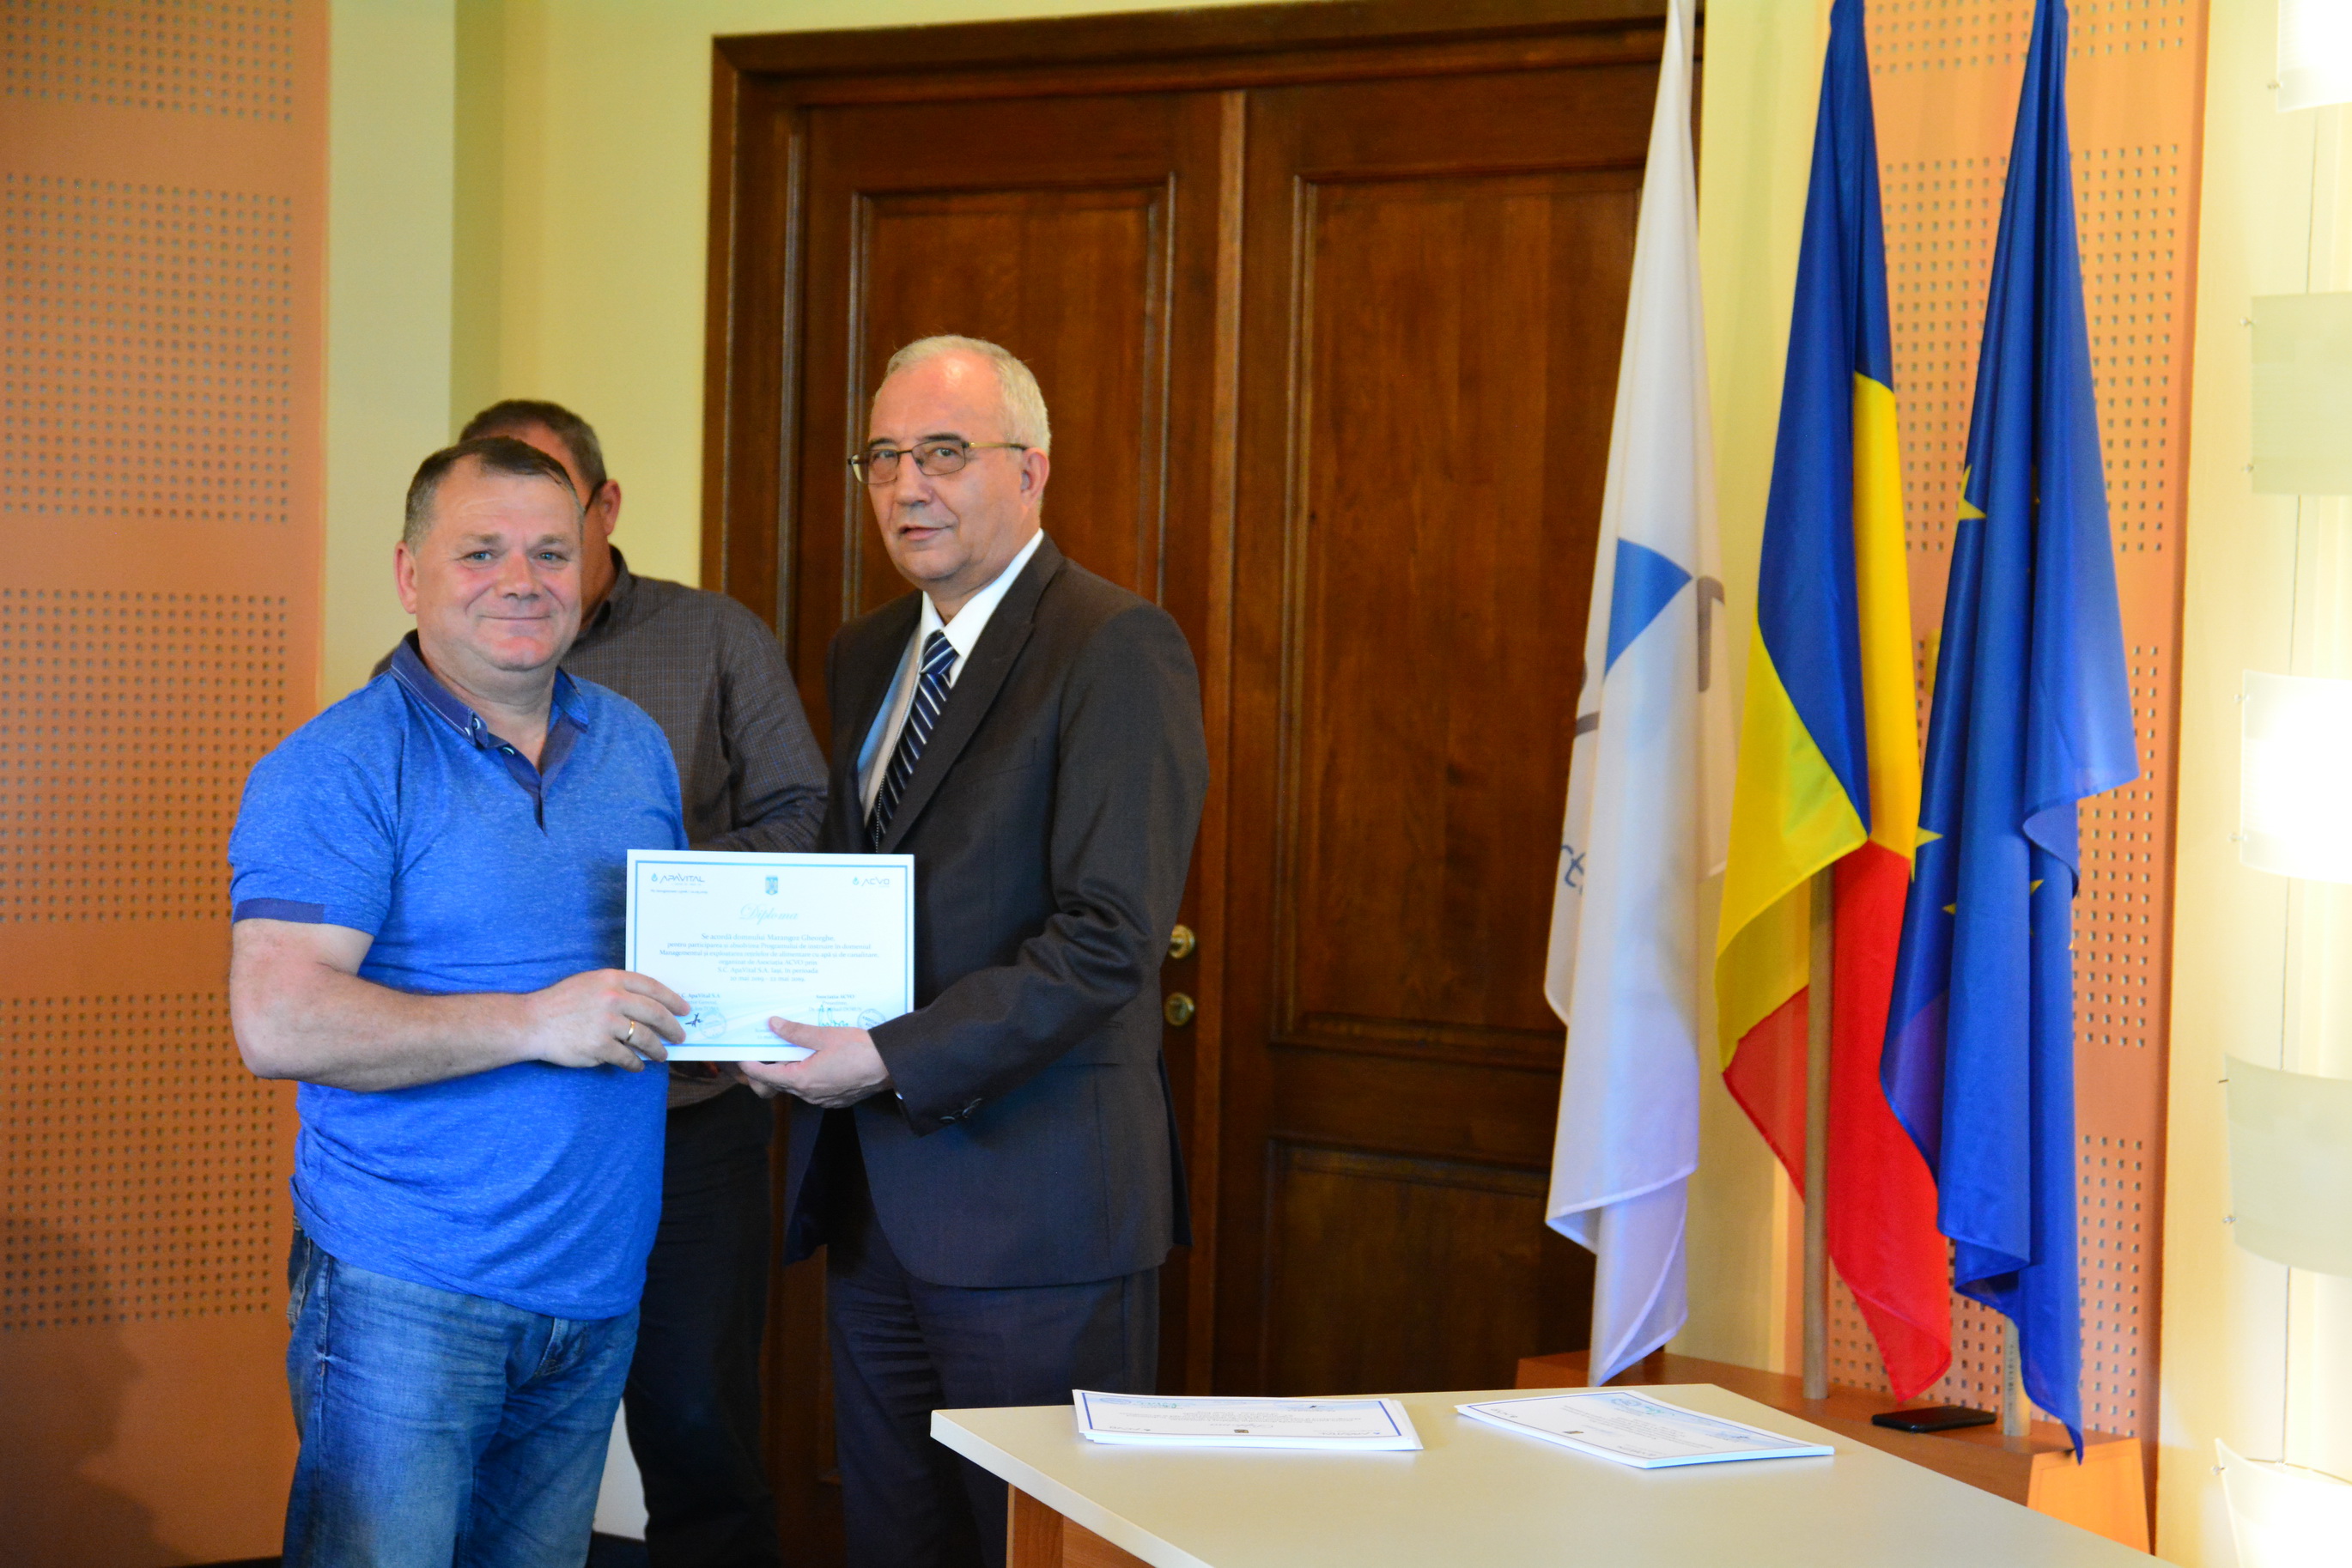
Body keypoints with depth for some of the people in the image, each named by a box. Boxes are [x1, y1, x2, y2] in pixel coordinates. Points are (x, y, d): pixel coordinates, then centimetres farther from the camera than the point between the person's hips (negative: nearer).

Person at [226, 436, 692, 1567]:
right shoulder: (333, 771, -9)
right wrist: (533, 1021, -21)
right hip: (406, 1292, -6)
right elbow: (278, 1024, -19)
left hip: (599, 1286, 6)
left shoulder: (635, 747, 12)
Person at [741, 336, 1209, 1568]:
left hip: (1033, 1198, -8)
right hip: (870, 1190, 8)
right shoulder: (865, 655, 16)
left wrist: (896, 1061, -20)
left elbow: (1110, 937, -18)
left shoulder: (1117, 648, -11)